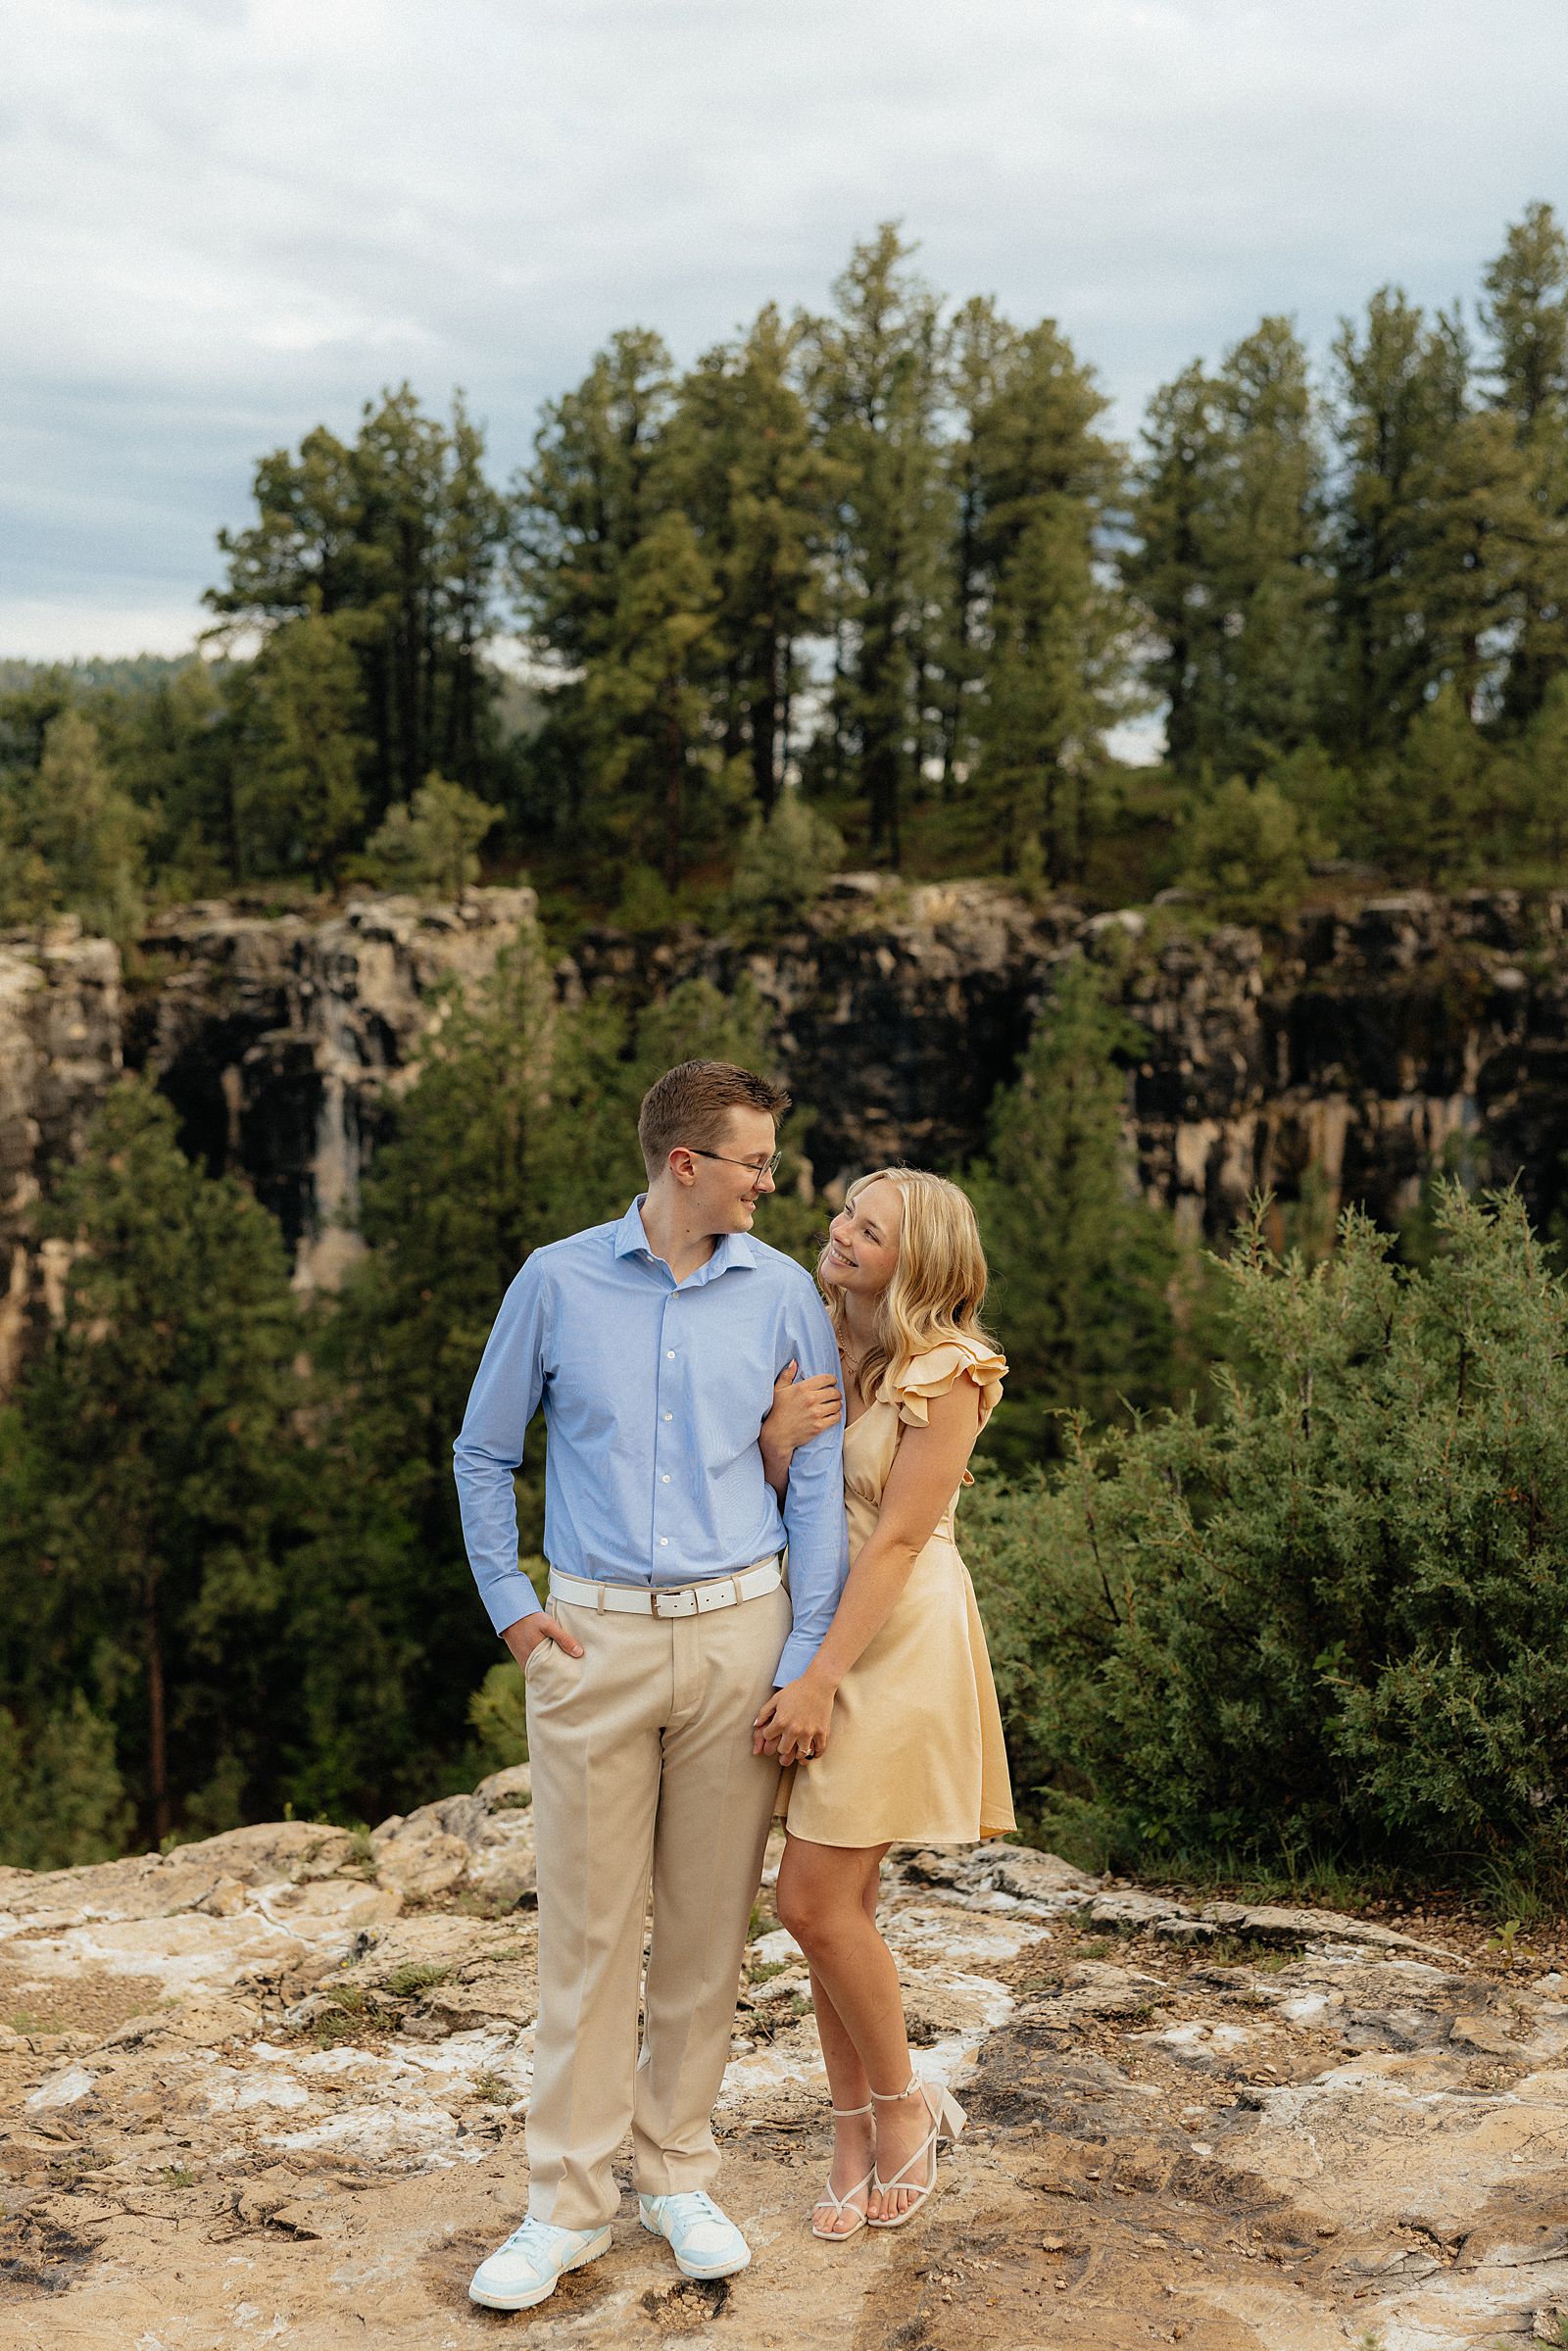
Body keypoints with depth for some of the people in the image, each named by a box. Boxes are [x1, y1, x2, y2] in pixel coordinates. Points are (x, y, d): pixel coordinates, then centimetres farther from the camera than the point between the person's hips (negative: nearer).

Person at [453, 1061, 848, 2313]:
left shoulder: (782, 1293, 1)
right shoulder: (556, 1282, 0)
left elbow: (819, 1480, 2)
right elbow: (484, 1454, 10)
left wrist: (806, 1660, -3)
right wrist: (511, 1607, 2)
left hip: (736, 1631, 1)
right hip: (595, 1637, -1)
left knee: (710, 1919, 8)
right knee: (588, 1925, 2)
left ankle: (679, 2173, 24)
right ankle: (570, 2201, 14)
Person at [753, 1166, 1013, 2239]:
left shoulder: (947, 1372, -12)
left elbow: (897, 1541, -16)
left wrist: (818, 1681, -18)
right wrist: (778, 1441, -14)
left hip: (897, 1639, -6)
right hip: (809, 1623, 6)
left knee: (817, 1898, -6)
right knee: (838, 1901, 9)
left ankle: (905, 2102, 17)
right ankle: (856, 2137, 21)